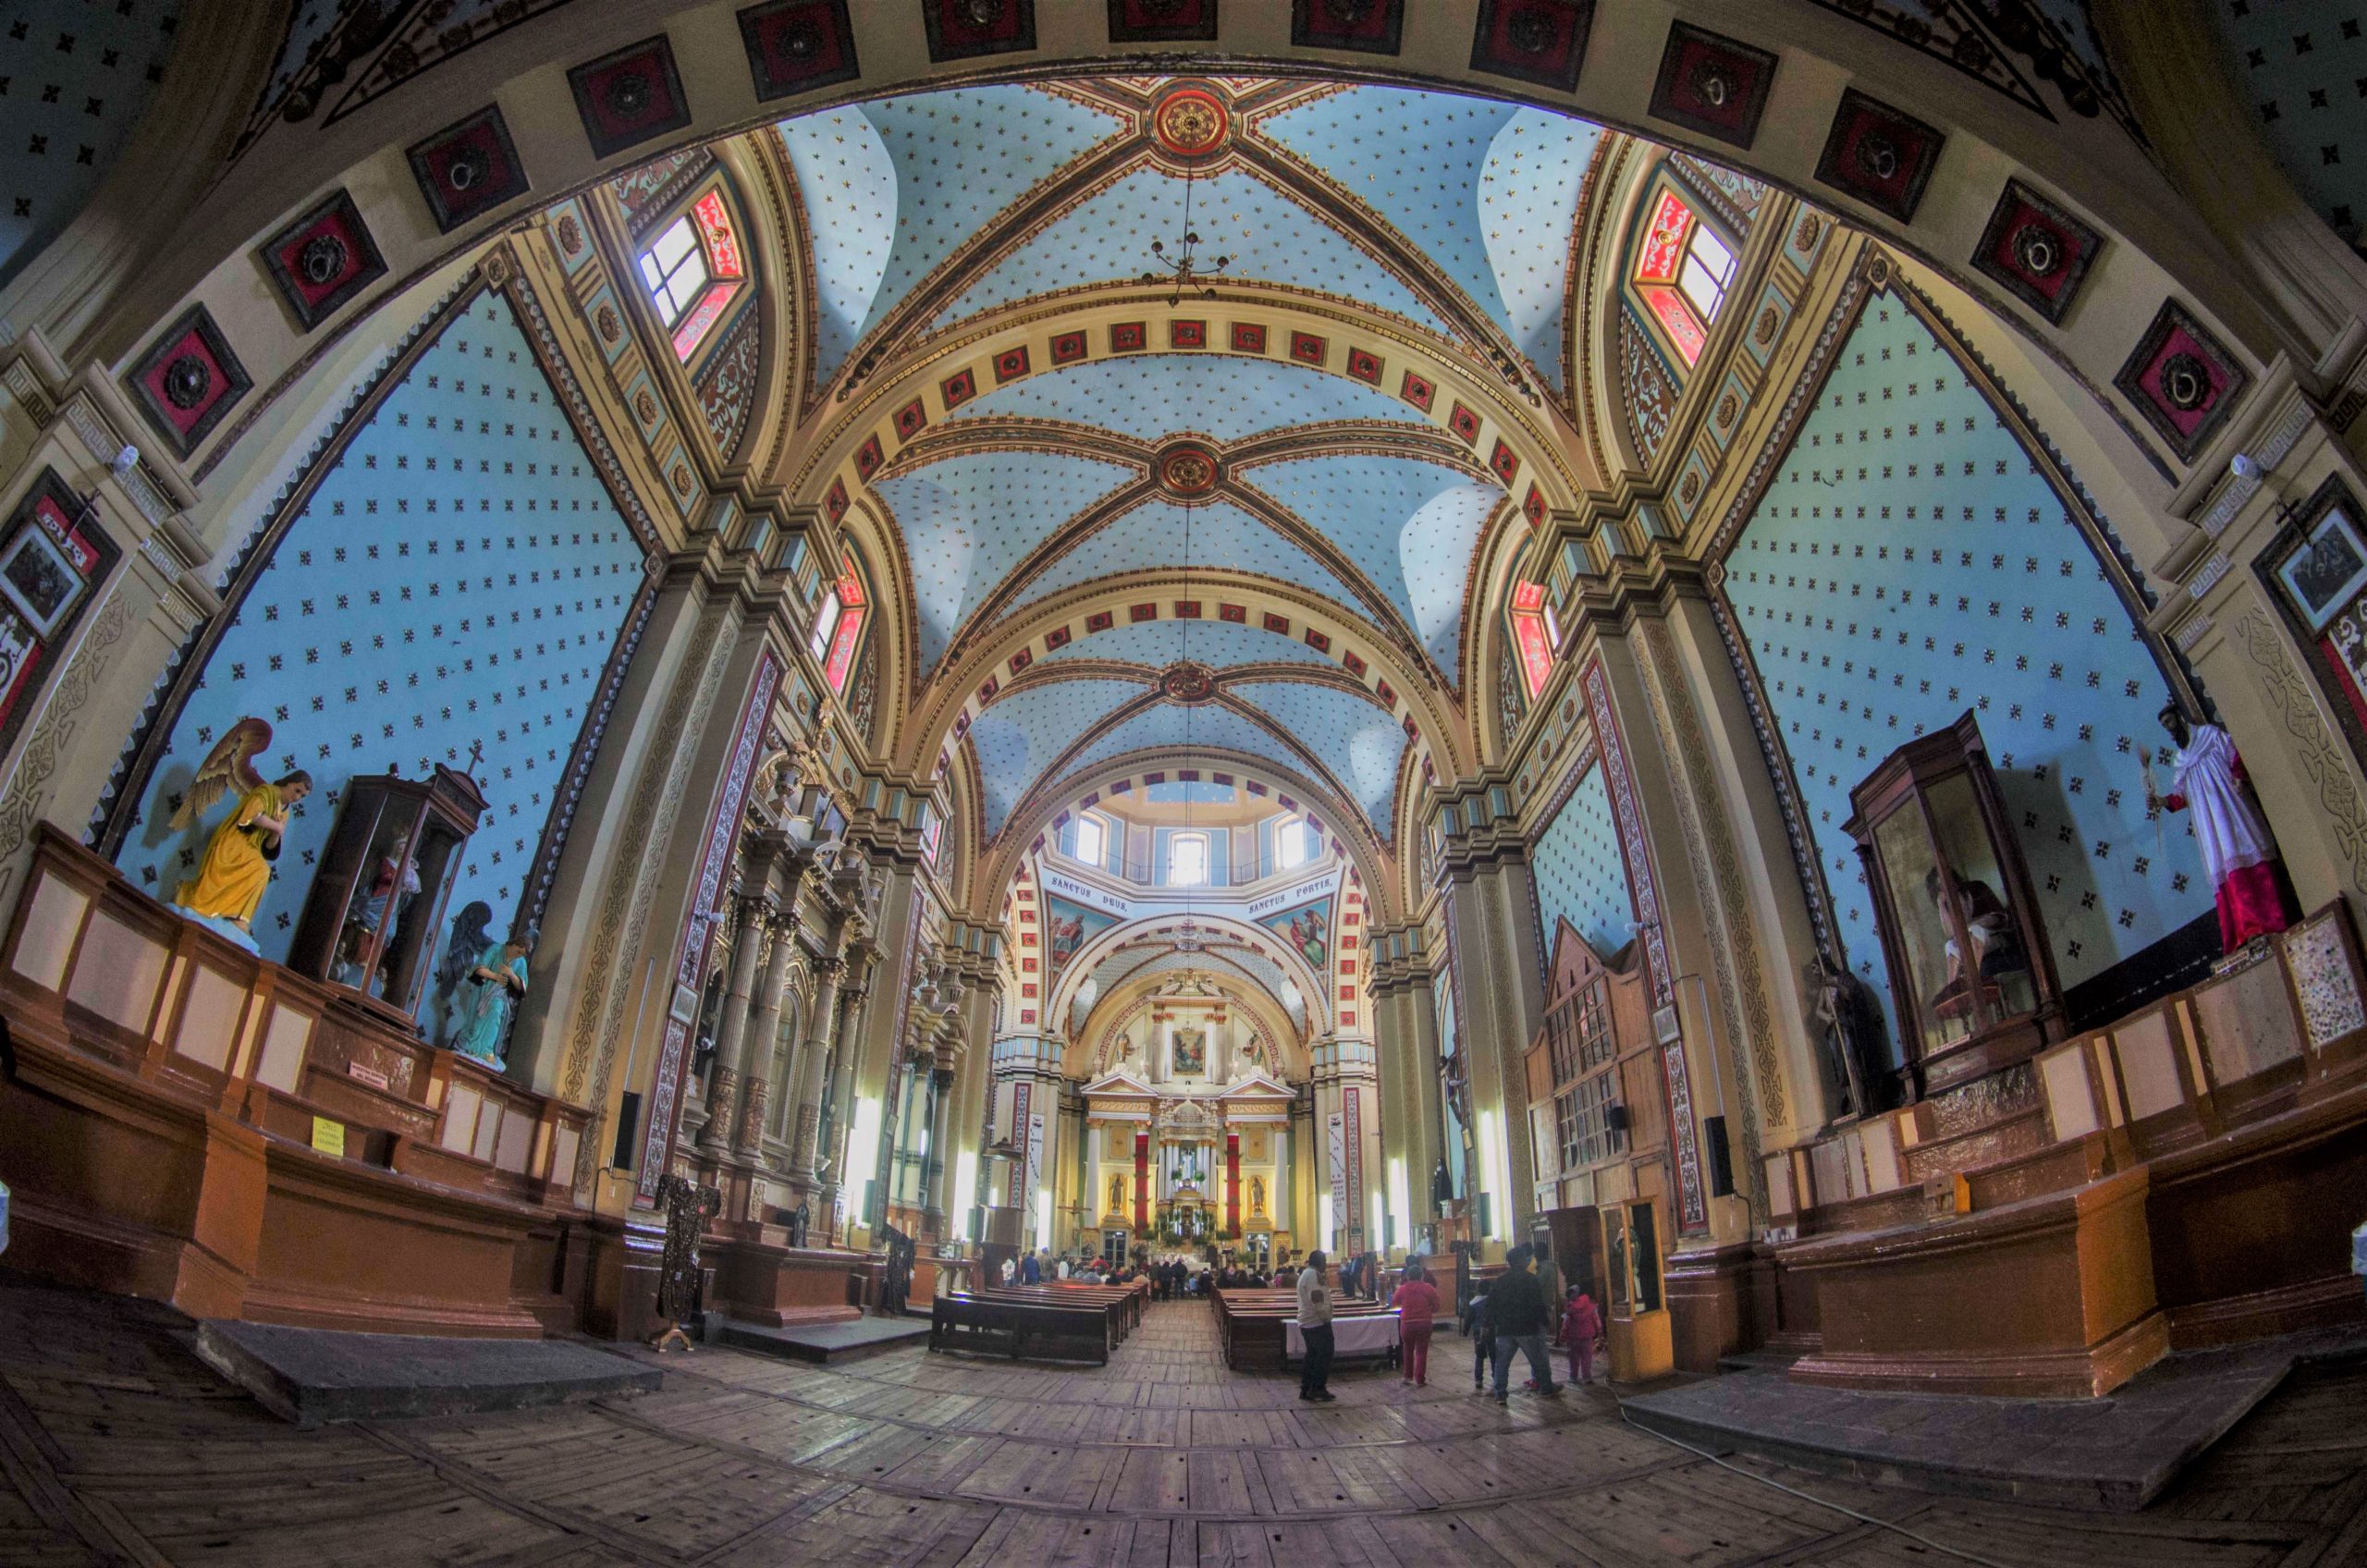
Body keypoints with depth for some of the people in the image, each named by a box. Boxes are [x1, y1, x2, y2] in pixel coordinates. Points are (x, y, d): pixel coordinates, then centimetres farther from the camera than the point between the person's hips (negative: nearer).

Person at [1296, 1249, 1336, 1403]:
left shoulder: (1305, 1273, 17)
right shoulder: (1314, 1274, -17)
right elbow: (1316, 1298, -23)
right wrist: (1325, 1316, -18)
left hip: (1307, 1323, 10)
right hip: (1318, 1323, -10)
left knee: (1312, 1356, 14)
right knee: (1324, 1356, -3)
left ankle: (1306, 1389, 15)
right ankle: (1318, 1389, -2)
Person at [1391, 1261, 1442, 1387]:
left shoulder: (1402, 1289, -5)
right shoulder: (1429, 1289, -6)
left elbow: (1394, 1302, 11)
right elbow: (1436, 1307, -1)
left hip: (1407, 1323, 1)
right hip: (1424, 1323, -1)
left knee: (1408, 1349, 20)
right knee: (1421, 1352, 7)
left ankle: (1408, 1376, 27)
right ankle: (1420, 1380, 5)